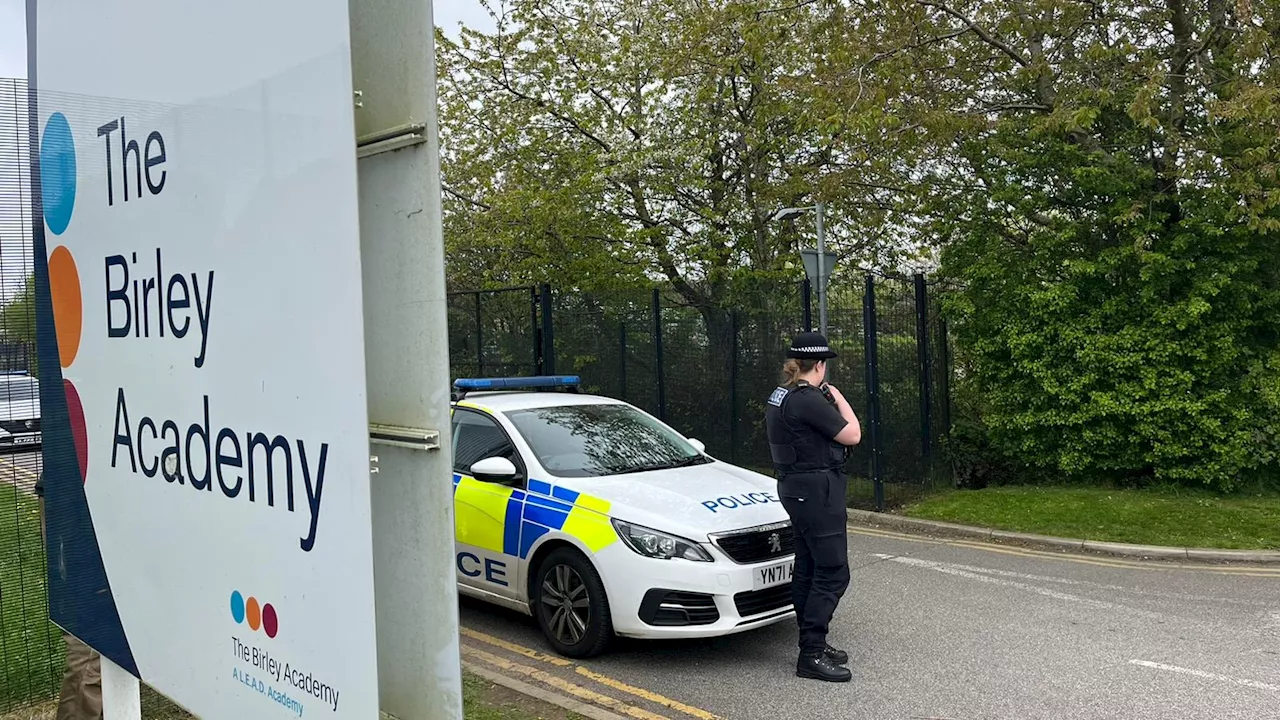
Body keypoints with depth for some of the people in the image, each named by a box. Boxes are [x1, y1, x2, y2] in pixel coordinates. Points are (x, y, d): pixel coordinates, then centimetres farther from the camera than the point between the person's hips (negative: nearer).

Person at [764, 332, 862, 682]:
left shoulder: (779, 397, 10)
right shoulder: (809, 400, -20)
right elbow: (852, 434, -13)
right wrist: (837, 397, -3)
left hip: (795, 488, 11)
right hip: (817, 490, -11)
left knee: (808, 569, 16)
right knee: (833, 572, -6)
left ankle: (813, 645, 25)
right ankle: (811, 656, -5)